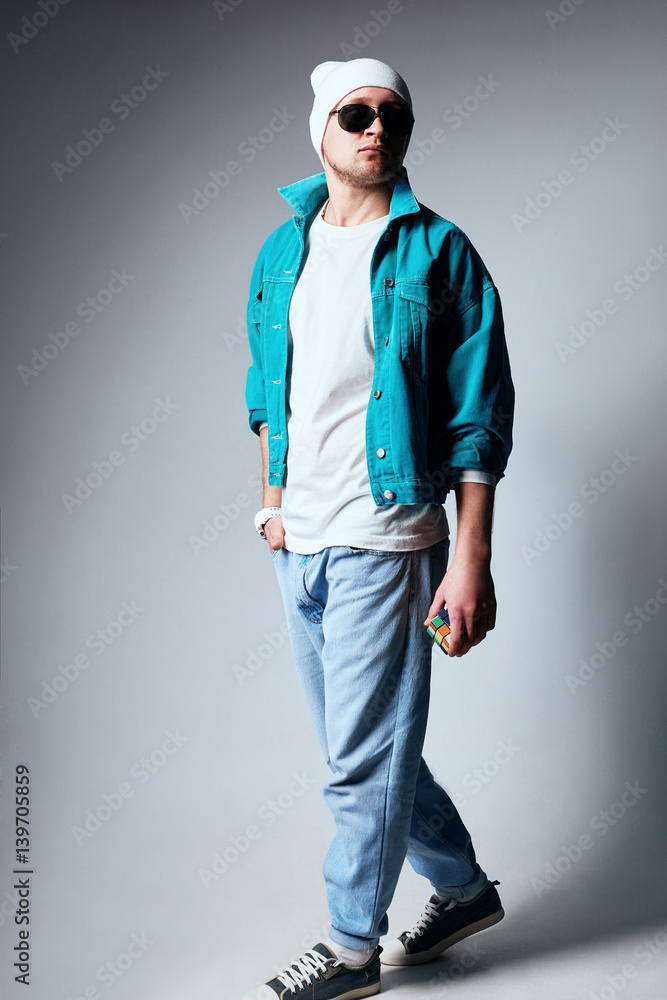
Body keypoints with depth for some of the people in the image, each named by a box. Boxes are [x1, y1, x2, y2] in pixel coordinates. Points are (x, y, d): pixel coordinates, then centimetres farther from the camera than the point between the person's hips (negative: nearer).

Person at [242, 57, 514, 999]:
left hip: (383, 541, -6)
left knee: (365, 756, 2)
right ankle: (464, 888, 36)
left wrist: (471, 561, -14)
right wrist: (274, 496, 13)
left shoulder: (437, 252, -5)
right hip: (301, 541, 6)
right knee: (367, 745, 16)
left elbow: (479, 418, -9)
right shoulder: (282, 251, 11)